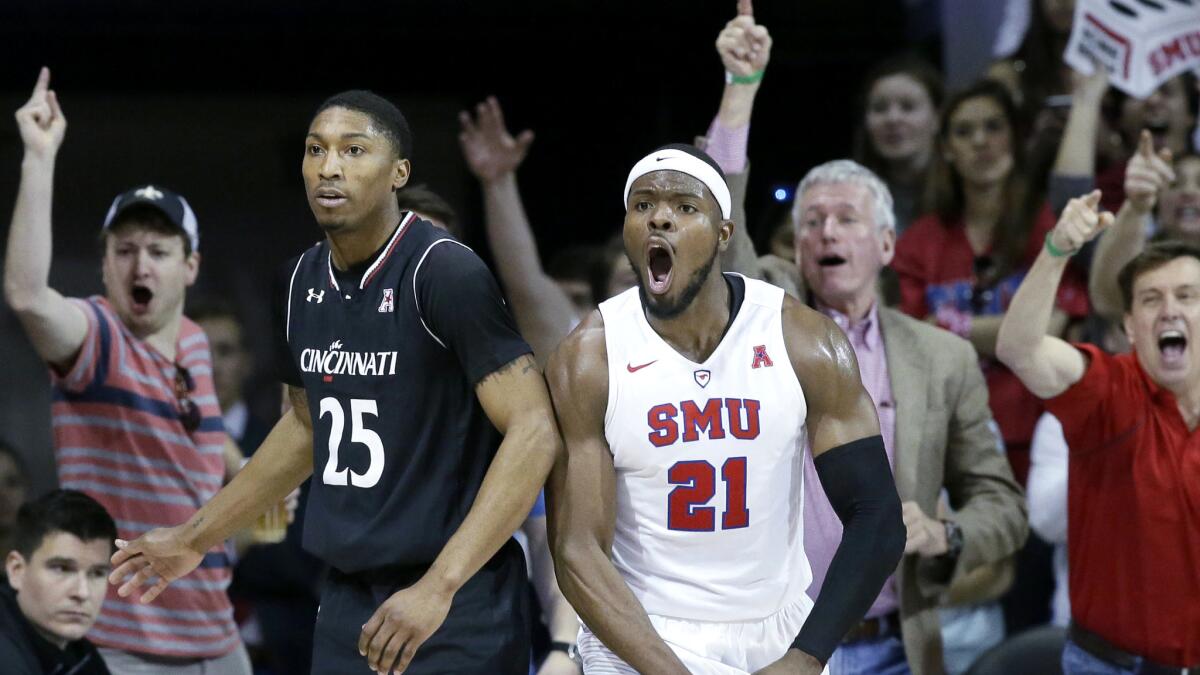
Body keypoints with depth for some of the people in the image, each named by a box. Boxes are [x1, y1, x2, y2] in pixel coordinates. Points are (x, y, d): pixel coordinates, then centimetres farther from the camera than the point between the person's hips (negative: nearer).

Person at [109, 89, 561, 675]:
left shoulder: (444, 273, -14)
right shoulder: (300, 281, 7)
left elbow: (534, 432, -20)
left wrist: (439, 587, -26)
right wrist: (196, 536, 23)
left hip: (456, 611, -6)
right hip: (347, 600, 6)